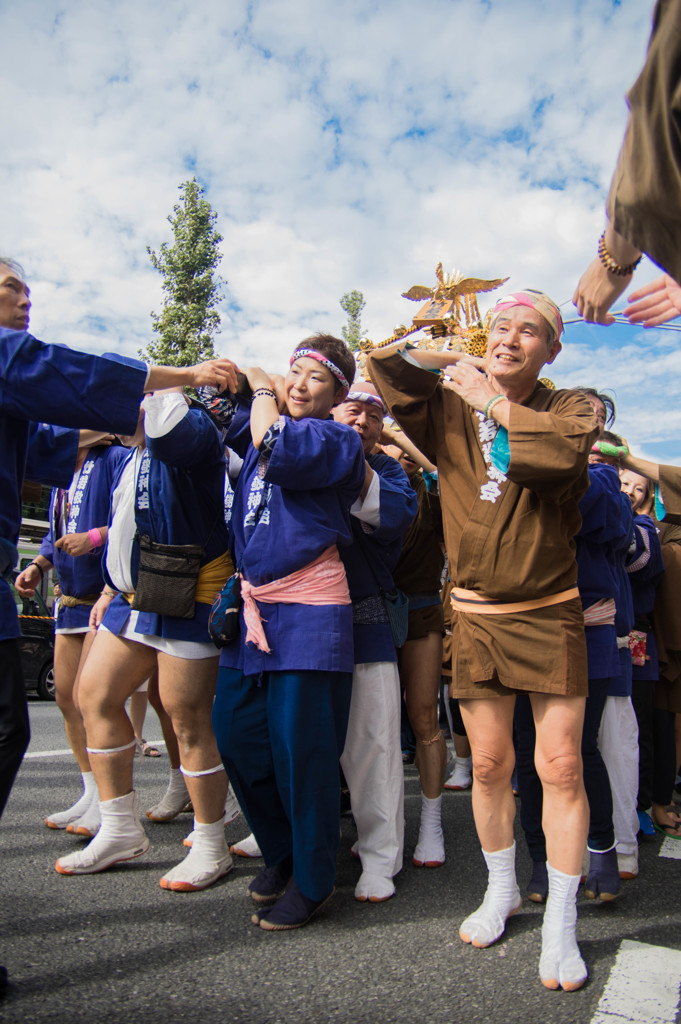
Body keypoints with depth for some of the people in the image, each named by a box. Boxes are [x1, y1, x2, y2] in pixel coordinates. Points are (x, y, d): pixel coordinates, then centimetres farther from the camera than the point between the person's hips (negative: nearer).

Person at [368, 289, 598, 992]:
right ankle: (501, 889, 35)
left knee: (561, 766, 1)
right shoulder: (449, 409, 2)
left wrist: (497, 402, -14)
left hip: (550, 615, -1)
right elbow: (384, 365, -7)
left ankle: (560, 921, 20)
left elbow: (564, 449, -24)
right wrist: (457, 363, -7)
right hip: (477, 615, 2)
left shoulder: (569, 407, -1)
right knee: (489, 764, 11)